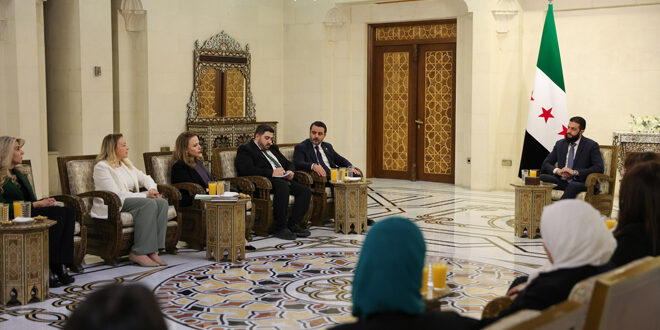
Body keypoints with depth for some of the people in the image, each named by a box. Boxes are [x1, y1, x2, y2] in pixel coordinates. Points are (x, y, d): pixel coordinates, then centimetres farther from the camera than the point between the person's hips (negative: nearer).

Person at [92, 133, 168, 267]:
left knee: (162, 202, -19)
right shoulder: (102, 167, -6)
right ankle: (139, 253, -31)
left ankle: (153, 251, -25)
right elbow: (115, 194, -16)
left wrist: (153, 189, -1)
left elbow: (144, 177, 24)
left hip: (132, 200, 8)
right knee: (149, 204, -31)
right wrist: (145, 196, -18)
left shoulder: (126, 163, 22)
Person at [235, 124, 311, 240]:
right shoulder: (245, 149, 3)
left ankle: (293, 224, -15)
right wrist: (272, 173, -18)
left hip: (283, 179, 8)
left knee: (305, 191, -15)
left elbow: (288, 163, 31)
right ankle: (280, 228, -30)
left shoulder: (273, 148, 29)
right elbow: (247, 169, -15)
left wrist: (290, 172, 6)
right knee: (282, 185, -37)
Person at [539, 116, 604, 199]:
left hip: (579, 183, -4)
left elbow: (599, 168, -9)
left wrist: (575, 172, -17)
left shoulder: (591, 145, 2)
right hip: (561, 181, 4)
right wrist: (557, 170, -10)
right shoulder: (560, 144, 15)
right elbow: (546, 164, 13)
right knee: (542, 177, -27)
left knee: (573, 185, -39)